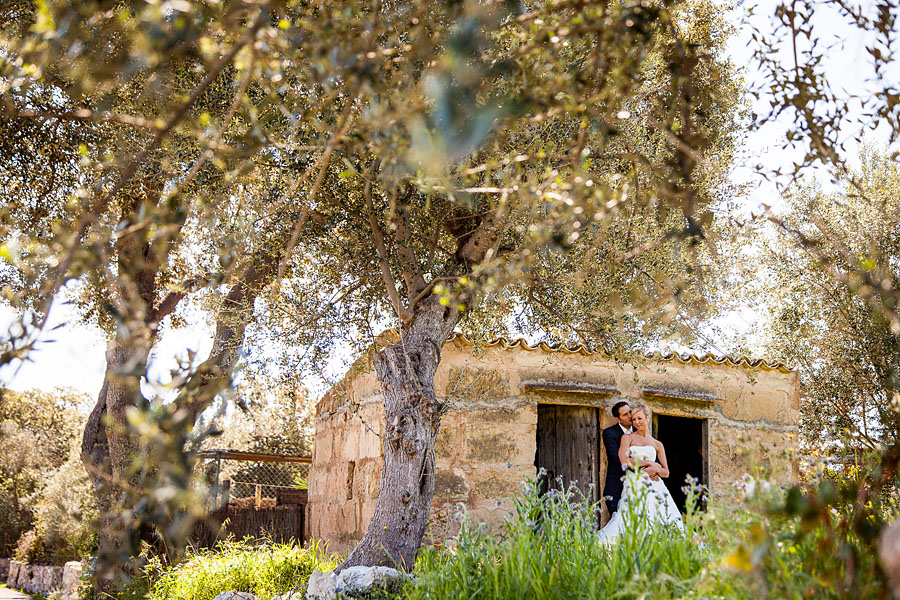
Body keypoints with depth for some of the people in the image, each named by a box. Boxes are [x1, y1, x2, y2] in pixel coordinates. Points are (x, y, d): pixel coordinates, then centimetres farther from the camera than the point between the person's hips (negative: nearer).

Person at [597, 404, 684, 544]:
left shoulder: (657, 444, 20)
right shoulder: (627, 438, 12)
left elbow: (666, 472, 15)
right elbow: (624, 460, -6)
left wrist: (655, 469, -7)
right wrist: (649, 462, -4)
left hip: (654, 486, 3)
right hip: (634, 486, -3)